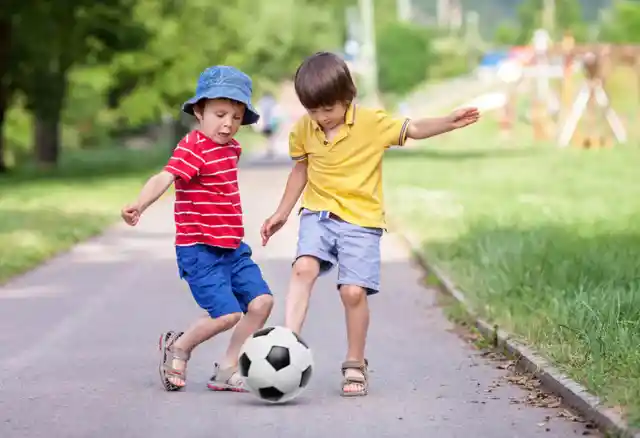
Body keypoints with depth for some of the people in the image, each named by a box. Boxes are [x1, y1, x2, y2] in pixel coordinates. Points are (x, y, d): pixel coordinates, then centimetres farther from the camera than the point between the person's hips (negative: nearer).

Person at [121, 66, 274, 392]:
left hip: (233, 248, 8)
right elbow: (164, 178, -33)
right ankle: (177, 348, 11)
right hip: (199, 250, -8)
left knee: (261, 301, -3)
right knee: (228, 313, -17)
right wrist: (139, 205, -51)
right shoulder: (192, 148, -16)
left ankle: (227, 370, 12)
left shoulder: (232, 148, 11)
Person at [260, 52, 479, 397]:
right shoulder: (303, 130, 1)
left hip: (361, 220, -2)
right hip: (318, 214, 2)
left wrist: (450, 122, -15)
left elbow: (413, 129, 0)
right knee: (303, 268, -23)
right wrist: (281, 214, 20)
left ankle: (355, 364, 9)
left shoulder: (372, 122, -9)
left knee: (354, 290, -10)